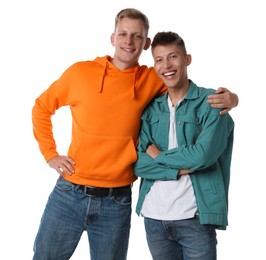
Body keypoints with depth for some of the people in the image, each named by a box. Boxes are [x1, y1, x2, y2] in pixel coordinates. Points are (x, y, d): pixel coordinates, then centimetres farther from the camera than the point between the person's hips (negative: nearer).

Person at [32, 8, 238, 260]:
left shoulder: (152, 80, -1)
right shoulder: (80, 72, -3)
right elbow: (42, 107, 11)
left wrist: (227, 98, -5)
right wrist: (50, 154, 3)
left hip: (117, 201, 0)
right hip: (69, 194, 0)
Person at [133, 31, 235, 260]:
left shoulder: (211, 101, -4)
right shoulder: (151, 109, 8)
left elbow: (203, 155, -18)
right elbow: (138, 163, -1)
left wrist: (158, 155, -5)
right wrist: (182, 168, -13)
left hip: (195, 217, -4)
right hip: (153, 216, 4)